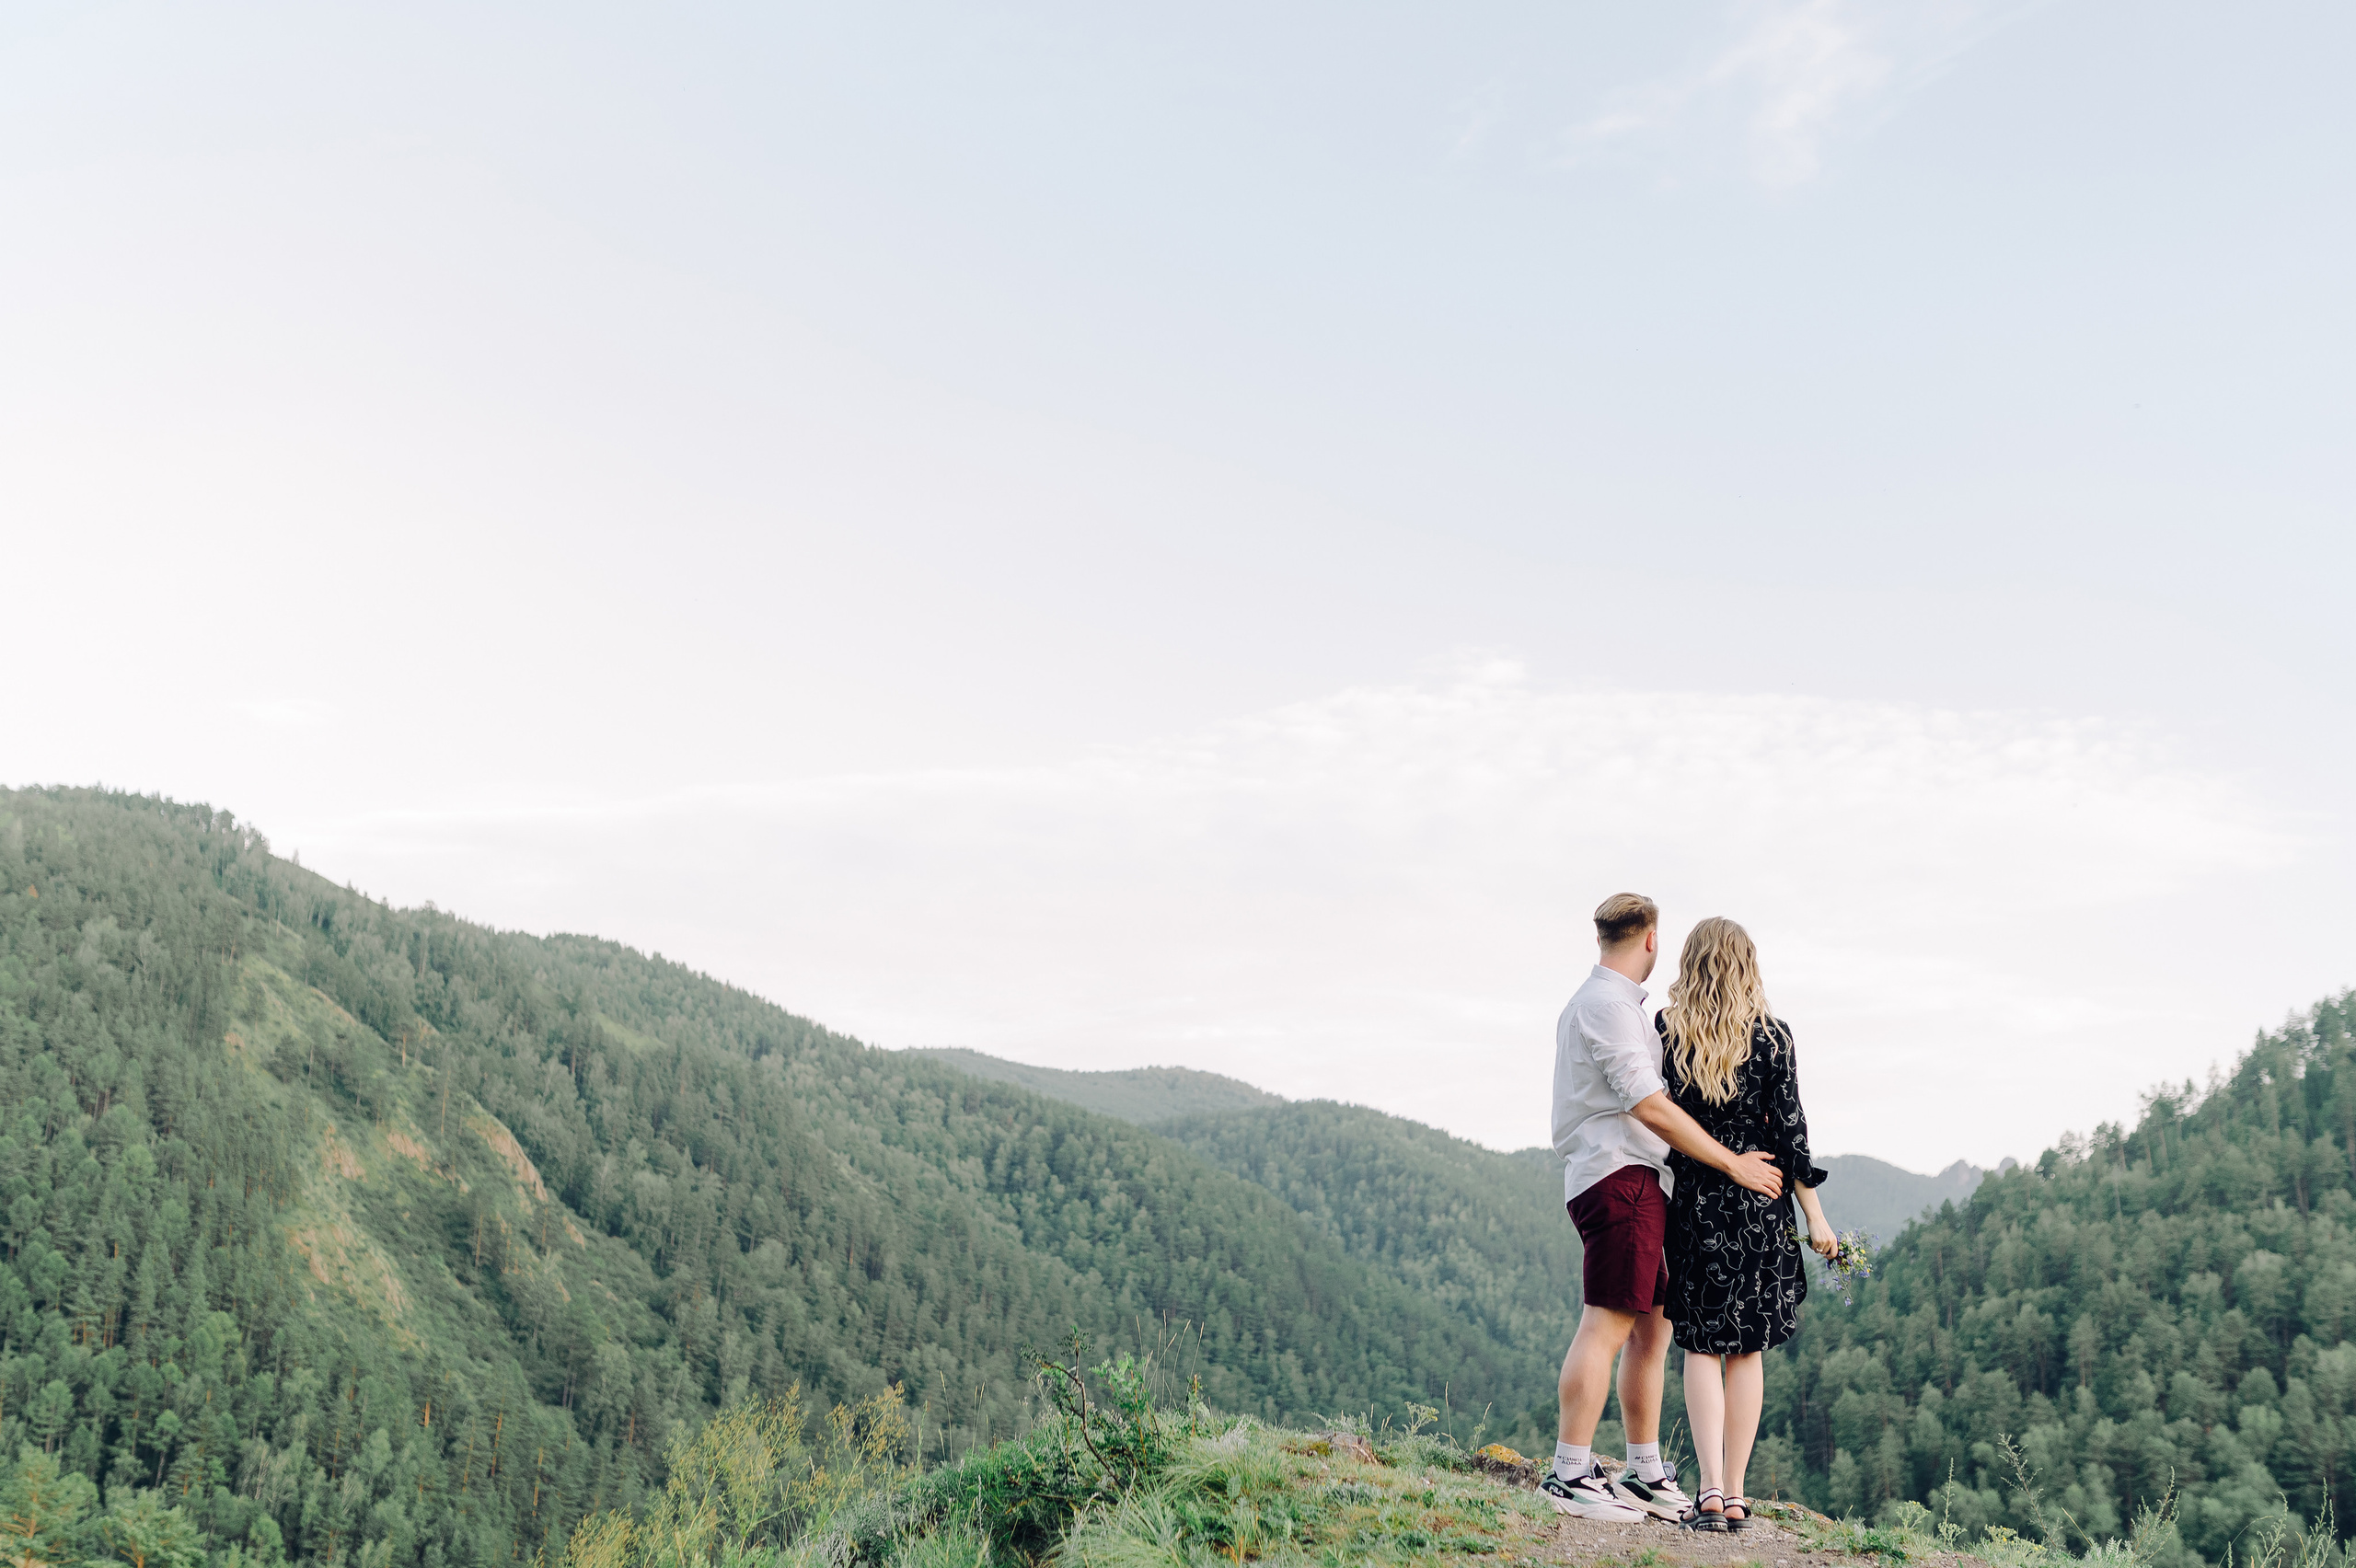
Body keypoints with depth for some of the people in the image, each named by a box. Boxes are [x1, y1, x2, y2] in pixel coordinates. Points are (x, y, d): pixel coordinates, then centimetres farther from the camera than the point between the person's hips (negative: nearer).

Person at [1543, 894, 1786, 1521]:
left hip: (1638, 1185, 10)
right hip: (1620, 1177, -10)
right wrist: (1734, 1164, -11)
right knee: (1607, 1324, -11)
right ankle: (1569, 1474, -10)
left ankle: (1645, 1474, 16)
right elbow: (1650, 1106, -16)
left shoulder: (1603, 1001, 24)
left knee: (1652, 1328, 11)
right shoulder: (1607, 1002, -10)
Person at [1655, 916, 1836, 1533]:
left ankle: (1710, 1488, -8)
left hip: (1690, 1200, 0)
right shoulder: (1771, 1035, -4)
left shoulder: (1662, 1030, -3)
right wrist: (1814, 1214, 2)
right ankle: (1734, 1497, 12)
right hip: (1758, 1203, 0)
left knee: (1701, 1346, 6)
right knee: (1747, 1350, 10)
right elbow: (1788, 1129, -4)